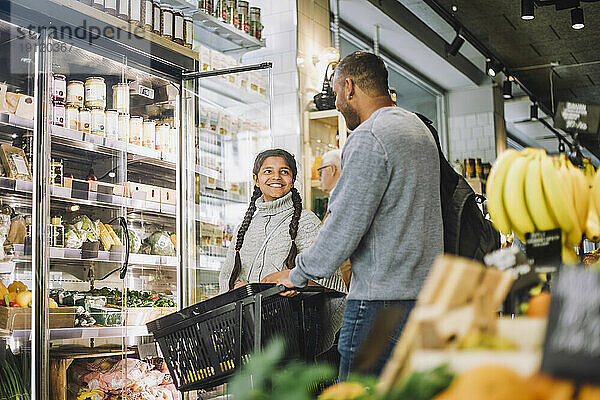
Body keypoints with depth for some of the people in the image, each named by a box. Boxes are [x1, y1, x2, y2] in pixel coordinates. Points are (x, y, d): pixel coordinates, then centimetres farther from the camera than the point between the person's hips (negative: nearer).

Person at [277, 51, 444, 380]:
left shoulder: (369, 137, -12)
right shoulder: (417, 127, 18)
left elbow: (345, 226, -16)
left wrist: (299, 274, -2)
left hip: (381, 297, -10)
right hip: (425, 291, 10)